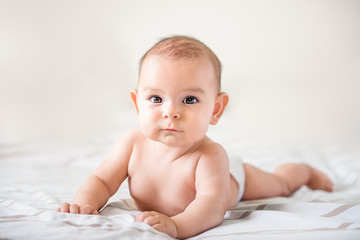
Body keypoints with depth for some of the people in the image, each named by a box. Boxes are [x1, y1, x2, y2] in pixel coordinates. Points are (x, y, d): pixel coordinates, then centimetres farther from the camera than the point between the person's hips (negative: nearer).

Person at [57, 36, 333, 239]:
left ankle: (304, 171, 57)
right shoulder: (133, 145, -35)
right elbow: (101, 180, -26)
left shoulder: (209, 156, -48)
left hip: (230, 182, -3)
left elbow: (212, 203, -60)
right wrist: (84, 203, -49)